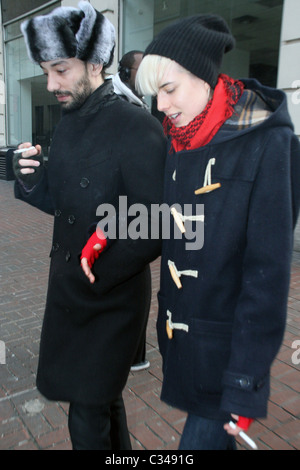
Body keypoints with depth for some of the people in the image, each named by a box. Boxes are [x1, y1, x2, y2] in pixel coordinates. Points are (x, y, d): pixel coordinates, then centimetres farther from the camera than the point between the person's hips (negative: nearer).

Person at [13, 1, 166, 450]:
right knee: (103, 397, 25)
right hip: (67, 290, 8)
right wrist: (30, 179, -7)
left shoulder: (137, 129, -18)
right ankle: (119, 447, 49)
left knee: (88, 417, 7)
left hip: (112, 300, -7)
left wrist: (92, 277, -18)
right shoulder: (67, 126, 7)